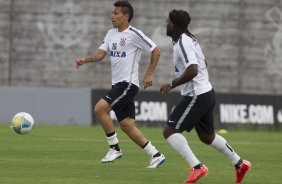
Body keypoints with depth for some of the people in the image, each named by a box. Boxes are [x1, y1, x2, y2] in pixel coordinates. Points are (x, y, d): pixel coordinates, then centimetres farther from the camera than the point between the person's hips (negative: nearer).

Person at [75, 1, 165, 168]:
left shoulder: (134, 34, -10)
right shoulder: (111, 34, 13)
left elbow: (156, 51, -6)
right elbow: (101, 54, 9)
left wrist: (149, 74, -8)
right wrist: (85, 60, -9)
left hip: (128, 84, -8)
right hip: (117, 84, 8)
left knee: (100, 109, -20)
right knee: (126, 125, 5)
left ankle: (115, 148, -9)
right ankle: (155, 155, 12)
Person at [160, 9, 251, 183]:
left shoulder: (183, 43, -19)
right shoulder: (190, 39, 12)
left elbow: (192, 70, -30)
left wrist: (172, 85, -22)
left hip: (196, 96, -10)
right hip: (206, 92, 10)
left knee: (170, 131, -10)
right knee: (207, 136, 24)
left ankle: (197, 167, -16)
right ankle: (240, 164, 33)